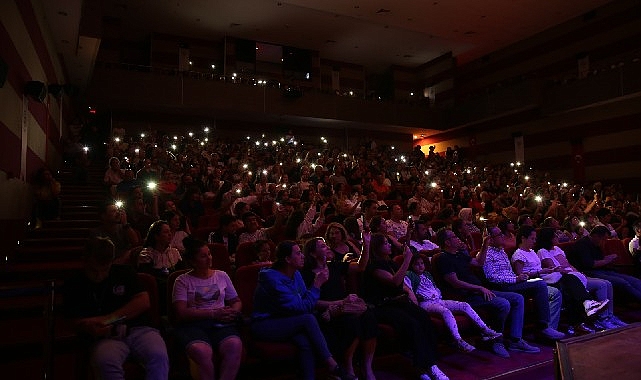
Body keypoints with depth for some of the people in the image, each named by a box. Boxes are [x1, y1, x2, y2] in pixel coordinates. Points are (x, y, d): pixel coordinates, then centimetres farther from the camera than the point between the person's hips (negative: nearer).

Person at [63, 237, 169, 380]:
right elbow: (76, 322, 10)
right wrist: (90, 327, -15)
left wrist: (109, 318, -5)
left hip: (138, 329, 1)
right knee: (104, 362, -37)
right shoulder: (73, 285, 13)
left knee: (158, 355, -32)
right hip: (104, 338, 0)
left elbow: (144, 301, 4)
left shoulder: (123, 273, 14)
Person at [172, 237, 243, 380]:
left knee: (234, 345, -33)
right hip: (193, 324, -2)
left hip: (221, 323, 3)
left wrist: (233, 312, 2)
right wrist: (213, 313, -11)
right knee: (202, 351, -38)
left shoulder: (221, 276, 20)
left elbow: (236, 301, 26)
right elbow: (181, 313, -3)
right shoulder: (183, 281, 9)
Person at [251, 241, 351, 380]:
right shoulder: (273, 278, -23)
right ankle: (332, 366, -17)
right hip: (264, 325, -7)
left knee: (305, 341, -28)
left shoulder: (296, 274, 2)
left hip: (285, 321, 7)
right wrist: (317, 284, -21)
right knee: (308, 319, -28)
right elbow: (301, 308, -24)